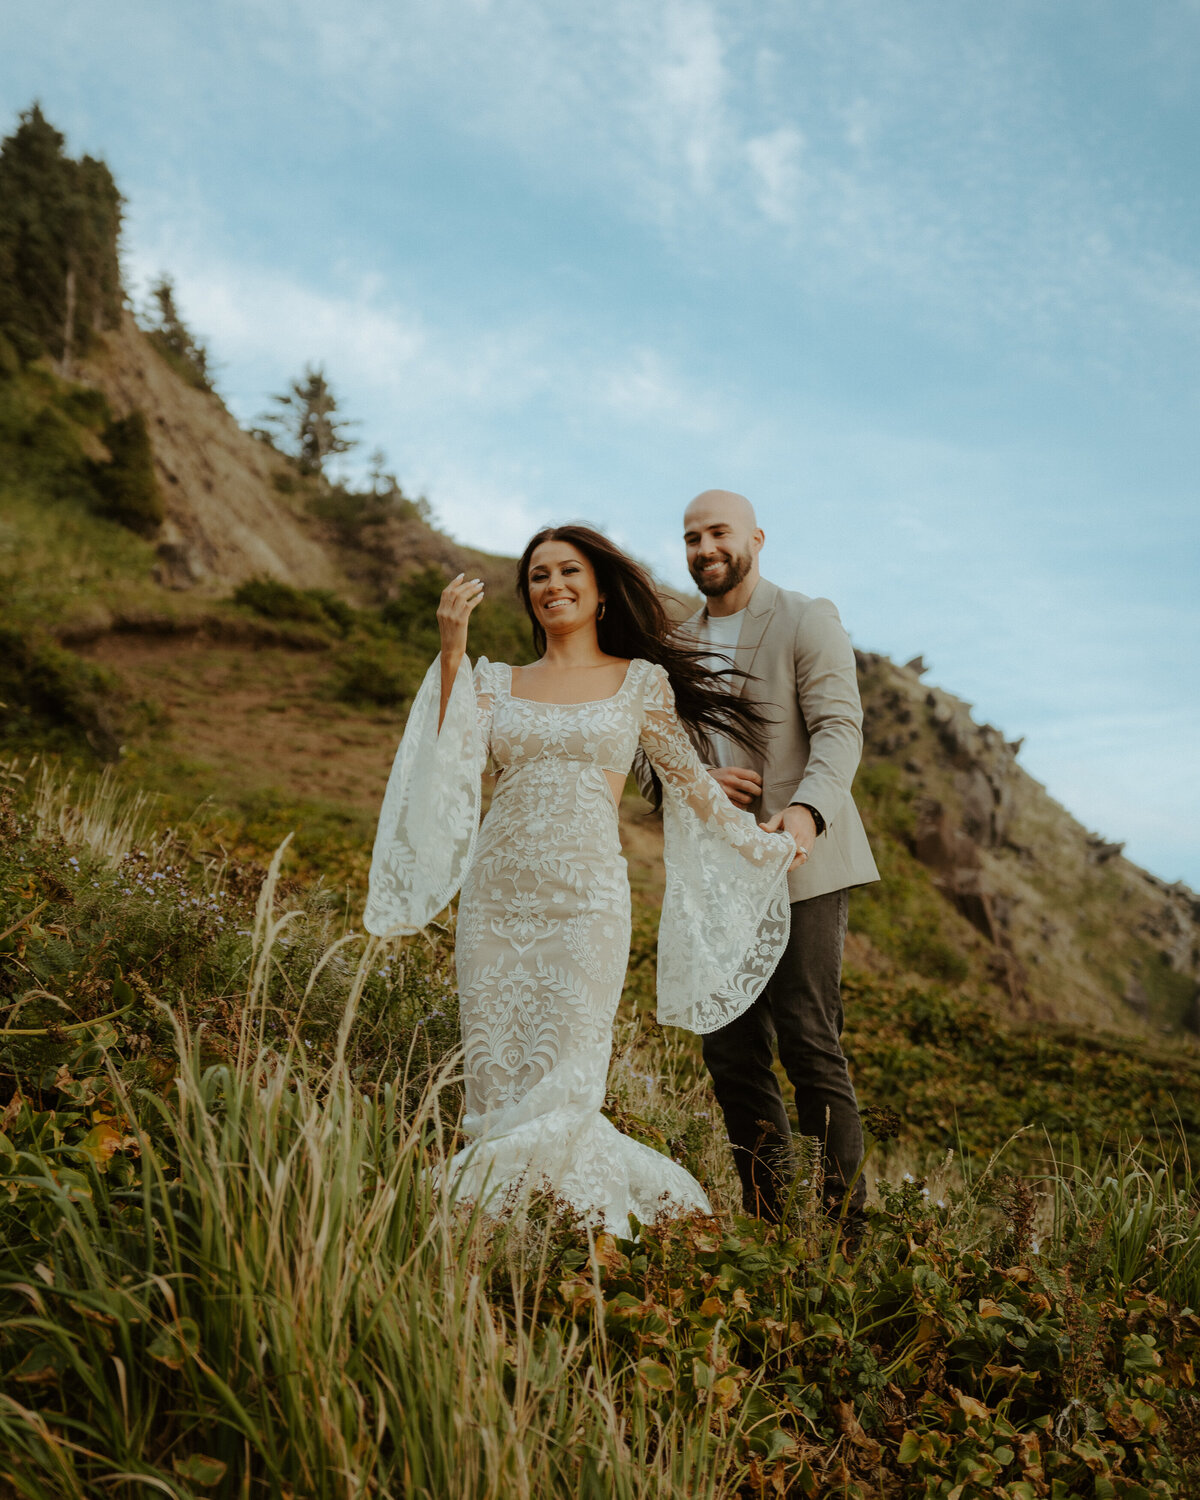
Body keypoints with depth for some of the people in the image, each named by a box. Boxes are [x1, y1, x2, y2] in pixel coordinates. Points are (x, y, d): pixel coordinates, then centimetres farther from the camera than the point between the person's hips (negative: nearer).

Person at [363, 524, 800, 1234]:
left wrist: (766, 846, 15)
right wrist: (452, 653, -8)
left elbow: (689, 782, 14)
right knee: (497, 1086, 4)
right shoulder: (495, 681, 12)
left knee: (561, 1091, -5)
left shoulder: (641, 681, 7)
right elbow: (454, 759, -5)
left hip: (586, 897, -3)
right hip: (498, 895, 3)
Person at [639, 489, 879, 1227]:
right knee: (731, 1050, 6)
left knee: (810, 1041, -8)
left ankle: (846, 1222, 4)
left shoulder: (807, 621, 0)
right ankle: (767, 1217, 19)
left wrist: (807, 809, -30)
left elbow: (839, 727, -11)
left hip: (802, 864, -5)